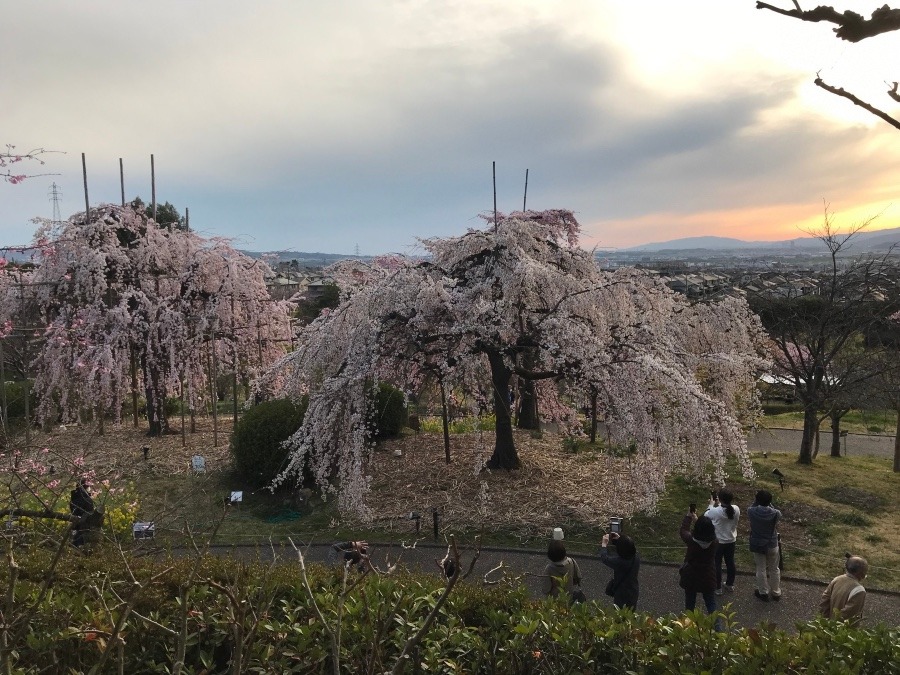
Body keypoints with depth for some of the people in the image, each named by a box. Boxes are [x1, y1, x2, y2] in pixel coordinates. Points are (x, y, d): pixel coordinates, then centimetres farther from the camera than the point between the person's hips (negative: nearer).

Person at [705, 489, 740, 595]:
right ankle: (730, 585, 38)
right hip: (731, 541, 5)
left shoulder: (715, 511, -28)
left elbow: (706, 516, -7)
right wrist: (719, 505, 7)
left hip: (718, 542, -5)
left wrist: (711, 505, 6)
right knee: (730, 562, 21)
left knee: (716, 565, 11)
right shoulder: (736, 509, -15)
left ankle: (717, 588, 22)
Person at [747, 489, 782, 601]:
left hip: (757, 545, 0)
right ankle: (776, 593, 33)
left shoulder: (751, 512, -20)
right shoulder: (775, 513, -21)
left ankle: (763, 593, 29)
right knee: (774, 569, 19)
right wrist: (769, 505, 1)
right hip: (772, 545, 0)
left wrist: (756, 502, 0)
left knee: (761, 569, 16)